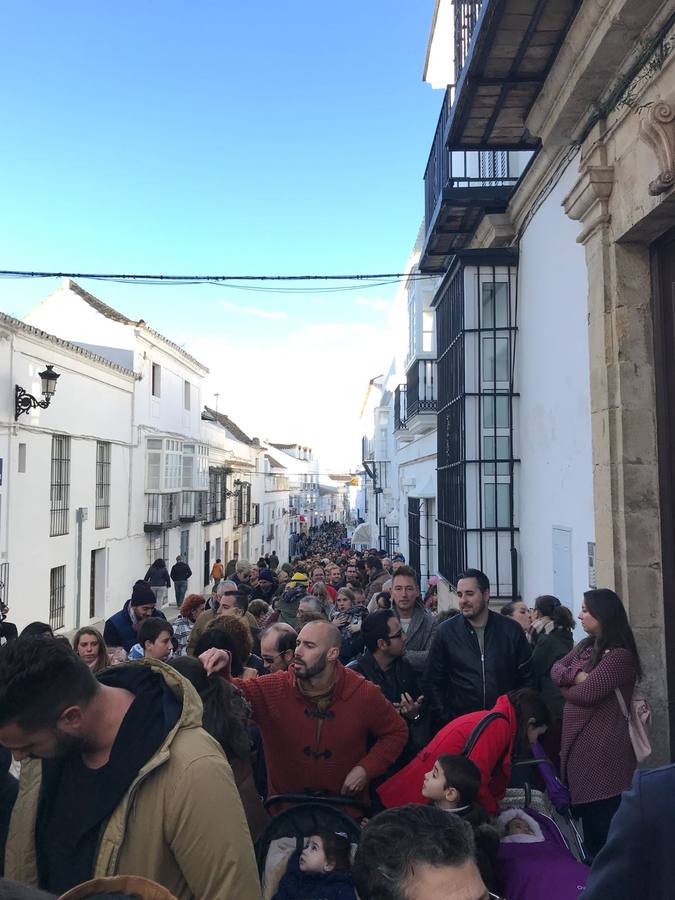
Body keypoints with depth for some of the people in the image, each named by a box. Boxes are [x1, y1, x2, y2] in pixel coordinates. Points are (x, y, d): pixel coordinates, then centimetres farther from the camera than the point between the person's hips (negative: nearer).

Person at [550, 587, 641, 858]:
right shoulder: (586, 646, 10)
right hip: (579, 742, 9)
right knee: (586, 813, 20)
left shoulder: (619, 655, -19)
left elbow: (585, 694, -23)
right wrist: (575, 676, -15)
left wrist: (565, 686, -2)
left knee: (603, 820, 2)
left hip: (603, 749, -9)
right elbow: (555, 669, 5)